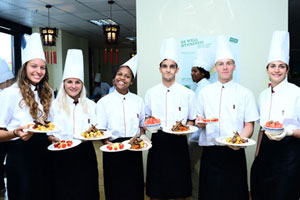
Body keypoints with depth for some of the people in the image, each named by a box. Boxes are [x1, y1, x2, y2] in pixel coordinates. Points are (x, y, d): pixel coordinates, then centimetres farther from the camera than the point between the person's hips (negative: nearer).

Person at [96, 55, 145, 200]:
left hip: (134, 150, 2)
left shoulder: (138, 101, 7)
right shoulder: (104, 102, 0)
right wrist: (108, 143, -18)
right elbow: (100, 131, -1)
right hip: (113, 151, -2)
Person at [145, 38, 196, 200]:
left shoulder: (188, 94, 0)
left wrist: (184, 127, -13)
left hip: (178, 142, -1)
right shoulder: (151, 93, 4)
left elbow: (191, 120, 6)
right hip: (158, 142, 1)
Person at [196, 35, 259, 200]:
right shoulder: (204, 93, 8)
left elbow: (249, 126, 1)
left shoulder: (245, 93, 3)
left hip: (234, 152, -1)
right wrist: (200, 122, -8)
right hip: (210, 153, 2)